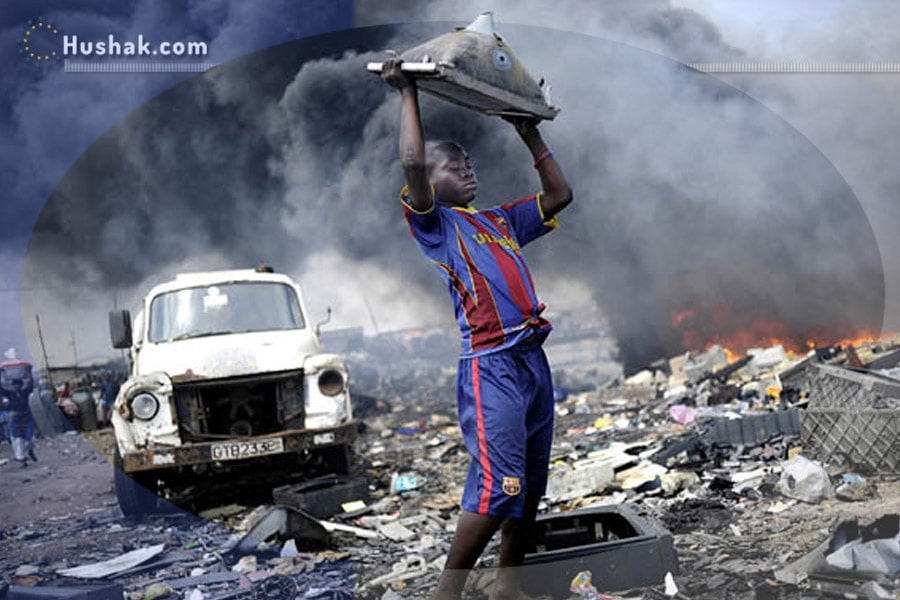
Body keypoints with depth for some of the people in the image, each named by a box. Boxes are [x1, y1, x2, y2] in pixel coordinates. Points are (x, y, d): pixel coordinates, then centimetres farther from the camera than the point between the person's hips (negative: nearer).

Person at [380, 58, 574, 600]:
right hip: (491, 365, -8)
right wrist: (408, 95, -5)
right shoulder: (436, 224, 3)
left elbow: (559, 195, 29)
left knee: (531, 488, 10)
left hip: (534, 358, 8)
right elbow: (412, 162, -13)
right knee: (498, 486, -14)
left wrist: (531, 134, 28)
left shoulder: (500, 221, 23)